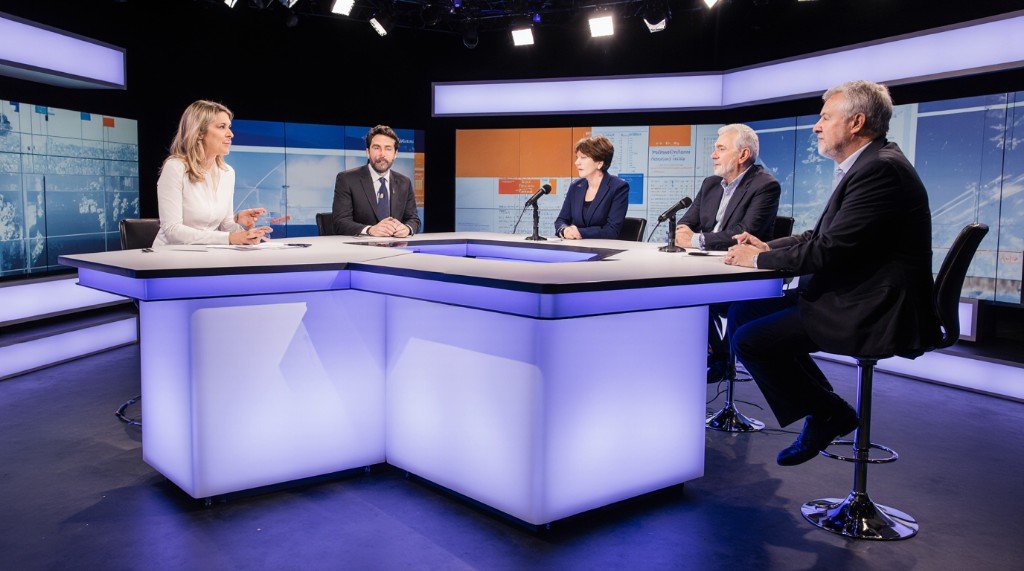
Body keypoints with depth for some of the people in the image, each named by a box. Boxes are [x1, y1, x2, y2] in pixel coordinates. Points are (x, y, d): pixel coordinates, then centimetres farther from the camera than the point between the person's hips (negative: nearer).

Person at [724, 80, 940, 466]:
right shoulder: (867, 165, 14)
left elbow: (829, 251, -24)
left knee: (750, 339, -18)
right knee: (743, 313, 10)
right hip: (853, 297, 11)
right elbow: (823, 236, 19)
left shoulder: (881, 169, -19)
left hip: (875, 314, -11)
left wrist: (758, 258, -11)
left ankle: (828, 415, 5)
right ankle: (825, 407, 17)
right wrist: (768, 247, 5)